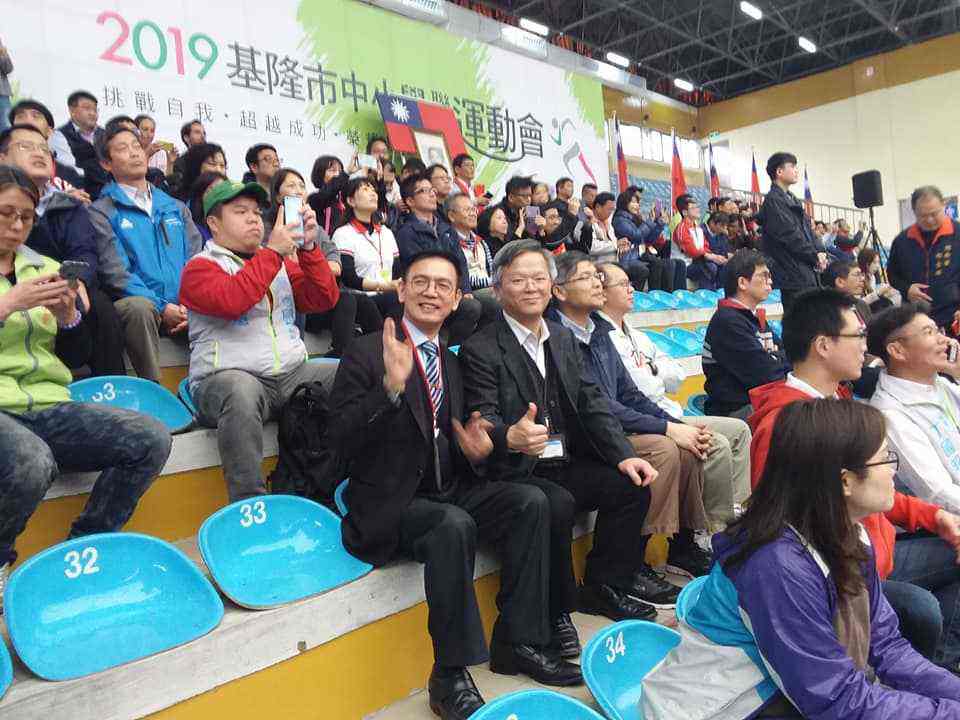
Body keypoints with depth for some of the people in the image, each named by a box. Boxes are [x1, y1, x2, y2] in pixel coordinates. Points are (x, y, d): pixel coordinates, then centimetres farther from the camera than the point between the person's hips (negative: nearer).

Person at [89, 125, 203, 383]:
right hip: (139, 302, -3)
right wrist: (161, 307, -16)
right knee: (138, 307, -36)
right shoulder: (101, 212, 8)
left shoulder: (176, 207, 22)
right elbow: (114, 271, -4)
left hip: (185, 308, 3)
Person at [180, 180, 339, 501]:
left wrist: (308, 248, -4)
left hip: (293, 374, 5)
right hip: (229, 378, -5)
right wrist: (272, 251, -14)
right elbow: (231, 300, -19)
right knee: (242, 391, -39)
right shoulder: (200, 266, 4)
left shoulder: (281, 261, 22)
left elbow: (323, 300, 8)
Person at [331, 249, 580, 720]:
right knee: (454, 524, -34)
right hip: (393, 502, -6)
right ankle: (450, 676, -17)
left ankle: (519, 641, -2)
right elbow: (341, 439, -16)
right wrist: (391, 385, -30)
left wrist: (475, 450, -4)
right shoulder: (367, 353, -6)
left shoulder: (452, 361, 15)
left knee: (530, 501, -14)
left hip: (450, 490, 7)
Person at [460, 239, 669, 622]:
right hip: (514, 472, -7)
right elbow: (483, 421, -19)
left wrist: (624, 456, -6)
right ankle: (555, 610, -8)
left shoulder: (564, 339, 13)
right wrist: (511, 437, -43)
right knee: (557, 503, -31)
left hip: (564, 464, 7)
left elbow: (592, 402, 8)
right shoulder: (480, 349, -10)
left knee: (633, 485, -7)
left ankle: (603, 586, 11)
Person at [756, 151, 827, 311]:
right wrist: (815, 256, -9)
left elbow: (807, 229, 18)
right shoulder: (773, 200, -12)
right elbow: (790, 235, -17)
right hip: (793, 273, -10)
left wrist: (820, 251, 1)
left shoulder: (791, 198, 18)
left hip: (807, 270, 10)